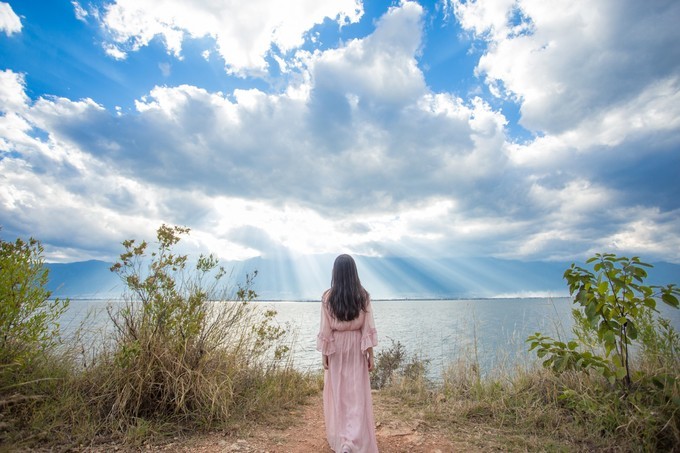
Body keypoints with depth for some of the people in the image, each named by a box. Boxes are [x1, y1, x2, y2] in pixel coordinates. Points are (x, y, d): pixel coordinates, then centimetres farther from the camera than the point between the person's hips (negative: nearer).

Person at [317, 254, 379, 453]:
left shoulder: (328, 296, -12)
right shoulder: (363, 295, -10)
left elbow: (326, 328, -9)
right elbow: (368, 328, -9)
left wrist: (324, 354, 0)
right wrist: (370, 354, -2)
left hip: (336, 347, 0)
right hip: (356, 347, 0)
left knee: (338, 391, 15)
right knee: (357, 393, 8)